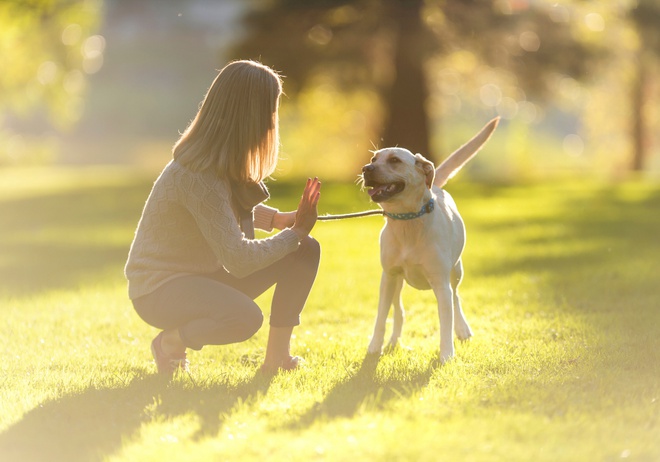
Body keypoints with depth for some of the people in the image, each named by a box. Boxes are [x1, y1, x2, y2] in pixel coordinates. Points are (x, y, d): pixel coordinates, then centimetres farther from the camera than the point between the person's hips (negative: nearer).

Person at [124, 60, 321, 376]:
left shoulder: (227, 162, 0)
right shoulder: (198, 175, -28)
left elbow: (237, 210, 19)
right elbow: (238, 260, -29)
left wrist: (281, 219, 0)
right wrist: (295, 232, -17)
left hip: (206, 274, 9)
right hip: (159, 287, -9)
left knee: (305, 251, -5)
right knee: (245, 317, -37)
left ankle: (277, 356, 4)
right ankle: (170, 342, -7)